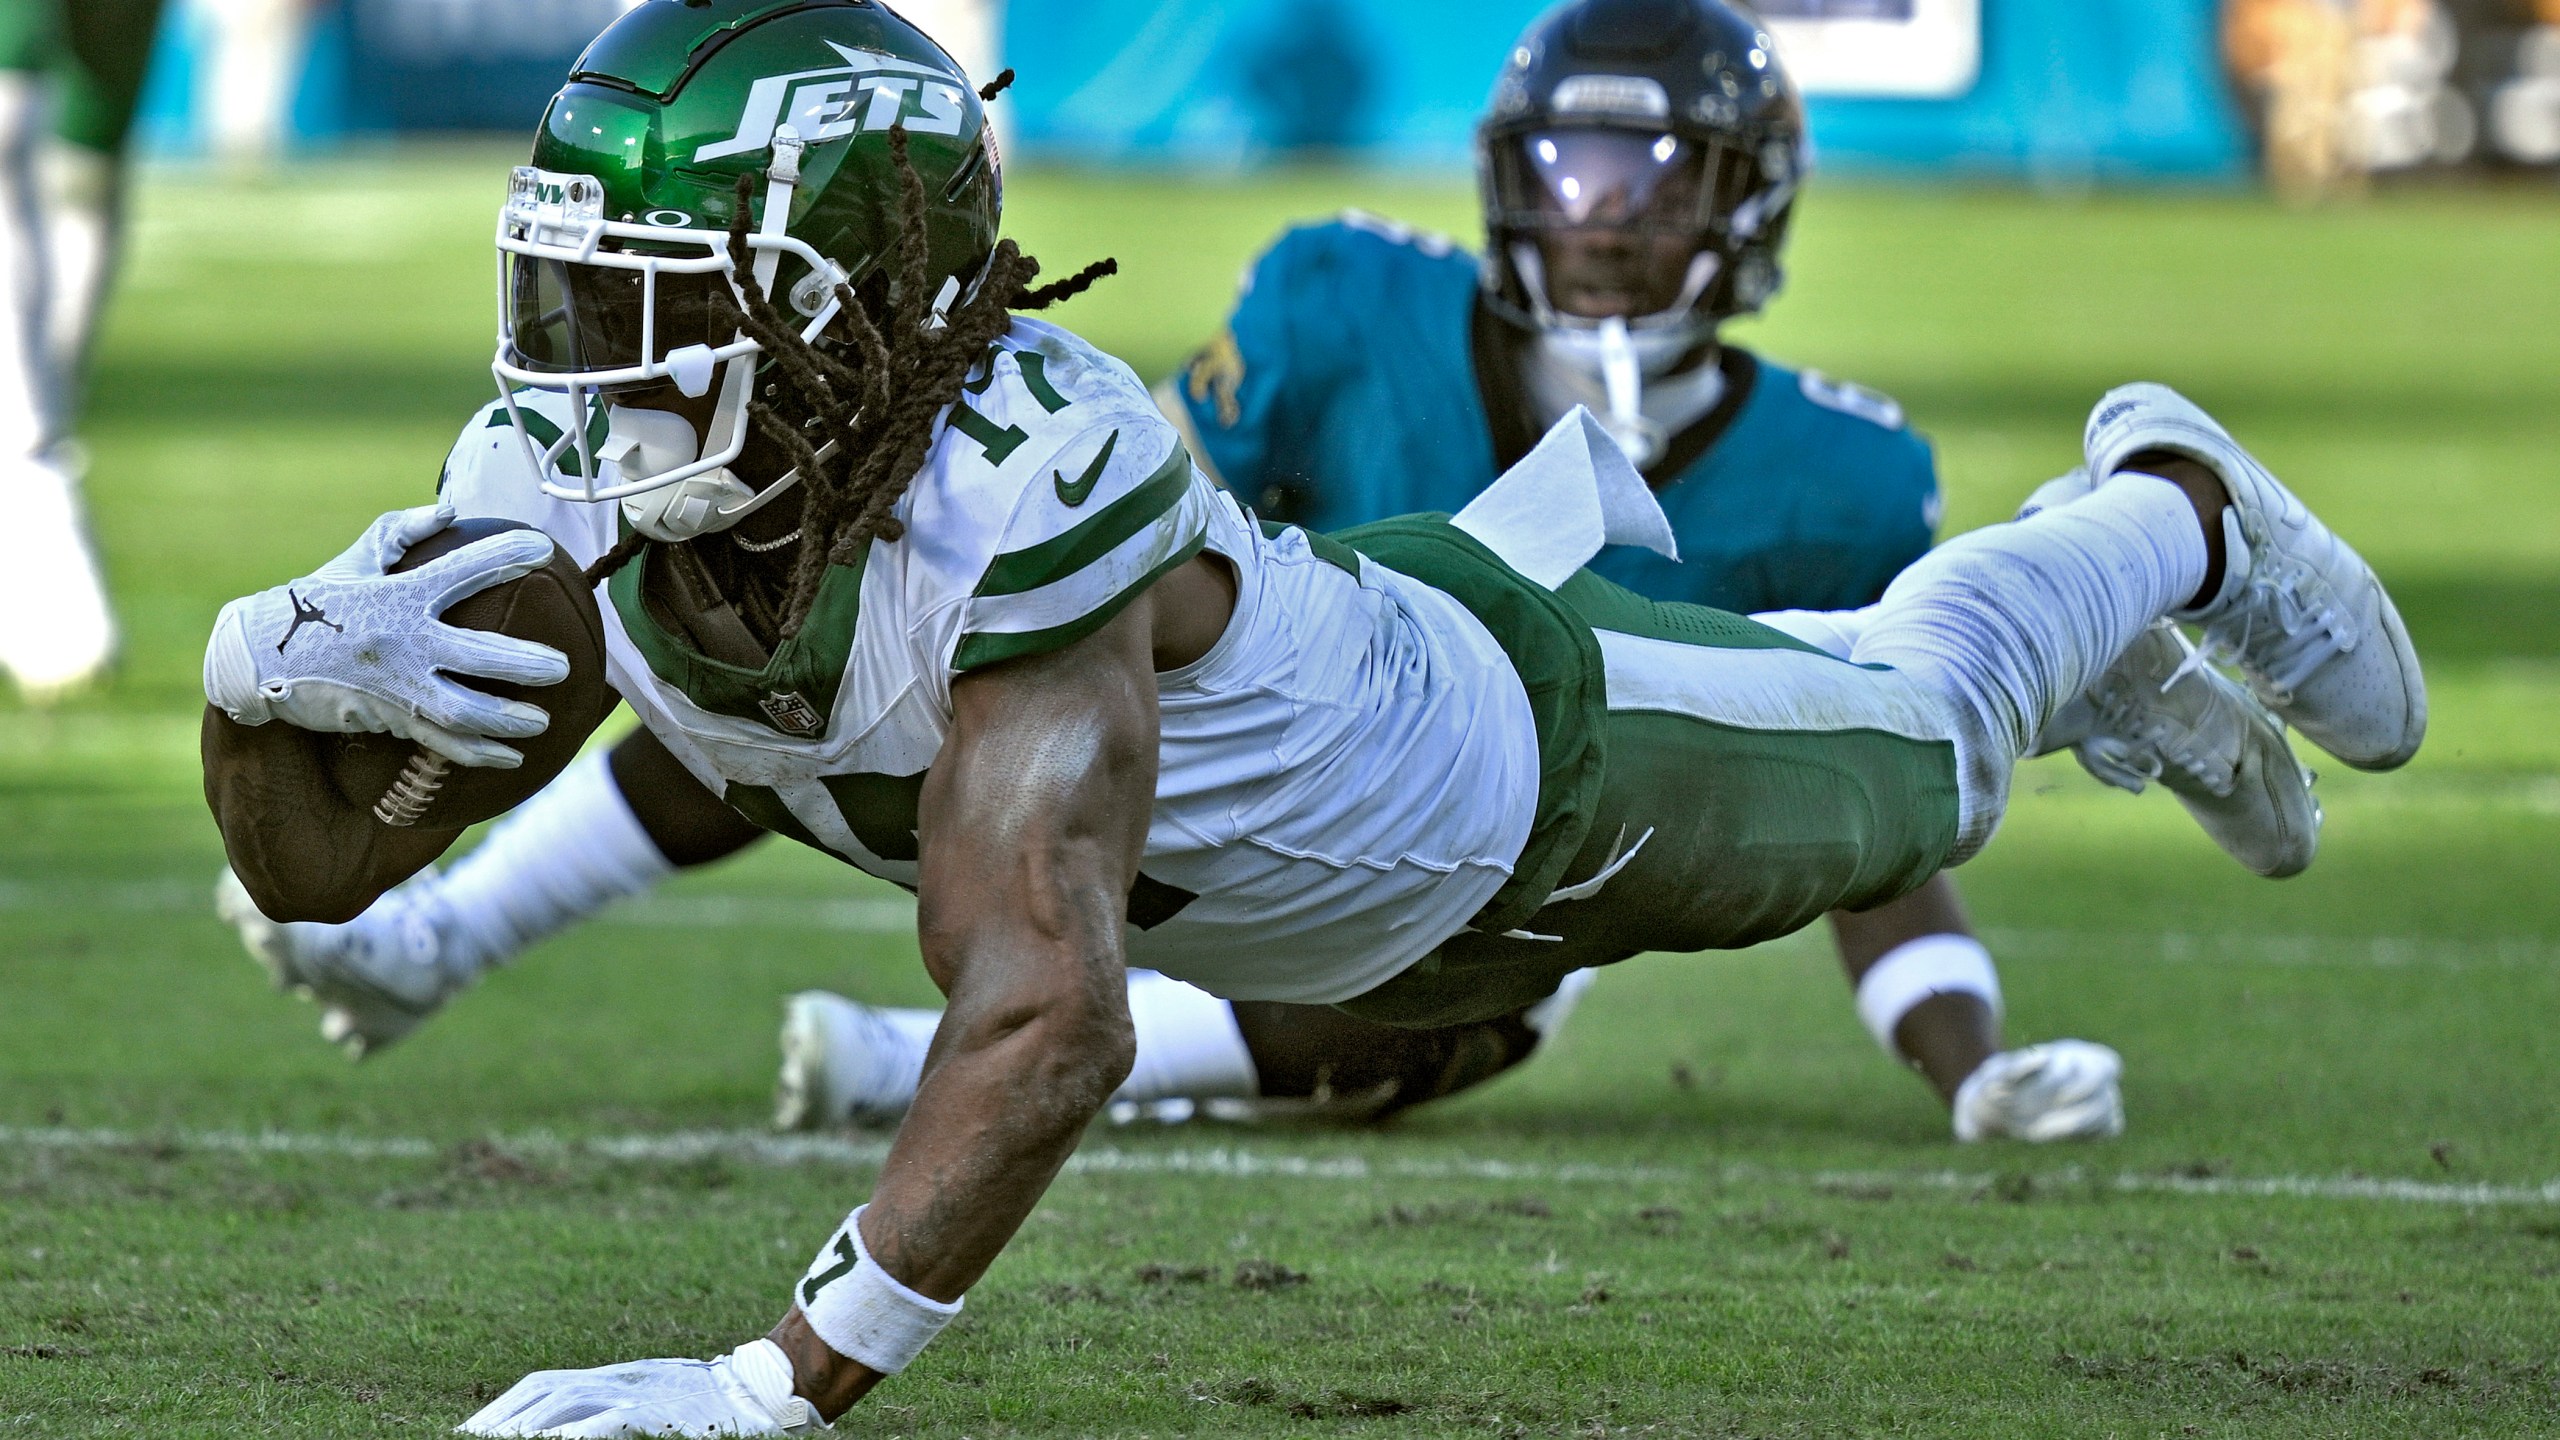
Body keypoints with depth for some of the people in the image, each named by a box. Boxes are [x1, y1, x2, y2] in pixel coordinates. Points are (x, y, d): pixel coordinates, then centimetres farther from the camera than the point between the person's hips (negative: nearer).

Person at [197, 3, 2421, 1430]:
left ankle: (2169, 514, 54)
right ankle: (1574, 494, 69)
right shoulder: (587, 472, -31)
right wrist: (296, 656, -49)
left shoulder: (1004, 505, -50)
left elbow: (1046, 1022, -58)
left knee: (1914, 739, 25)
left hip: (1527, 762, -5)